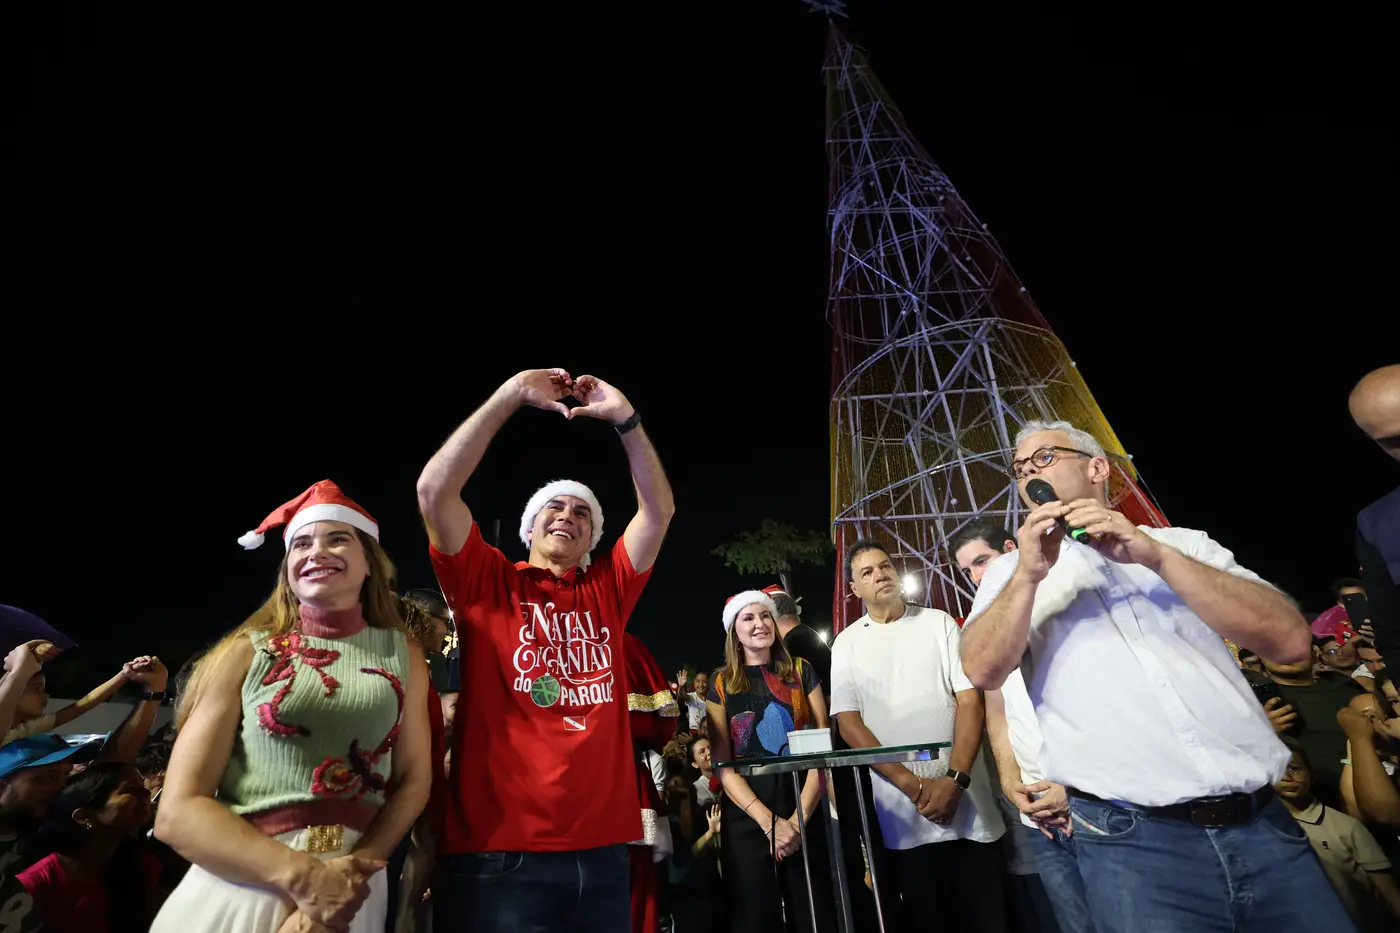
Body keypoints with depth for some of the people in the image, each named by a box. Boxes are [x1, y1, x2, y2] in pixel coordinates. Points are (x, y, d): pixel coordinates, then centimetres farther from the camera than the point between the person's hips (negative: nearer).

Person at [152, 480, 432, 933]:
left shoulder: (403, 653, 1)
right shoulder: (247, 652, -2)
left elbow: (414, 780, 0)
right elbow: (178, 810, -6)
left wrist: (352, 871, -16)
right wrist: (301, 875, -18)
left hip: (352, 893, 1)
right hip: (238, 890, -1)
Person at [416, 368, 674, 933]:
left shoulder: (606, 590, 10)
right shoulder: (488, 583, 2)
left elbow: (660, 510, 3)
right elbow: (433, 489, -10)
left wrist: (624, 417, -4)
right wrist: (513, 395, -9)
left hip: (601, 849, 4)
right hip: (499, 851, -3)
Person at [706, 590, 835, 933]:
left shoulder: (801, 672, 4)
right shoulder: (721, 684, 2)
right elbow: (723, 766, -2)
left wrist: (799, 817, -11)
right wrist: (769, 821, -13)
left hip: (804, 814, 1)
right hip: (746, 821, 0)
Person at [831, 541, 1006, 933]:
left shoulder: (938, 622, 3)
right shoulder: (847, 644, 2)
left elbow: (970, 699, -2)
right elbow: (849, 724, -3)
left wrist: (955, 779, -13)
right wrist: (914, 787, -11)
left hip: (966, 803, 1)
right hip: (902, 816, 0)